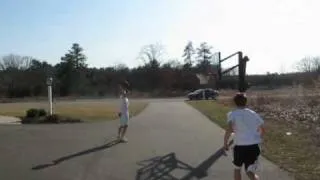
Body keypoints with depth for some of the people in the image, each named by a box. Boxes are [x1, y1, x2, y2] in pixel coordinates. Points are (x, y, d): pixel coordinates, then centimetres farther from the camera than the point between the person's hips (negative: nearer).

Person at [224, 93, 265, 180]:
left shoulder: (232, 114, -3)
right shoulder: (254, 113, 11)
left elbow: (229, 129, -19)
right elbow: (262, 129, 20)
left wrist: (225, 143, -7)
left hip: (240, 146, -3)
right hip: (254, 146, 3)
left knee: (237, 168, 23)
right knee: (250, 172, 11)